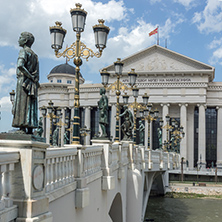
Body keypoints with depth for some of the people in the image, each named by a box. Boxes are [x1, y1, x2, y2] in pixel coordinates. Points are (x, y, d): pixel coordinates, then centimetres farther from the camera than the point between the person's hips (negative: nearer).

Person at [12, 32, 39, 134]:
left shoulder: (24, 51, -2)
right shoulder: (34, 55, 23)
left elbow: (20, 66, -19)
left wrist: (30, 76, -13)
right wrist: (35, 80, 15)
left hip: (24, 80, -8)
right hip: (32, 84, 8)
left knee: (22, 105, -11)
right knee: (30, 107, 4)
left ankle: (22, 129, -17)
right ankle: (30, 130, 1)